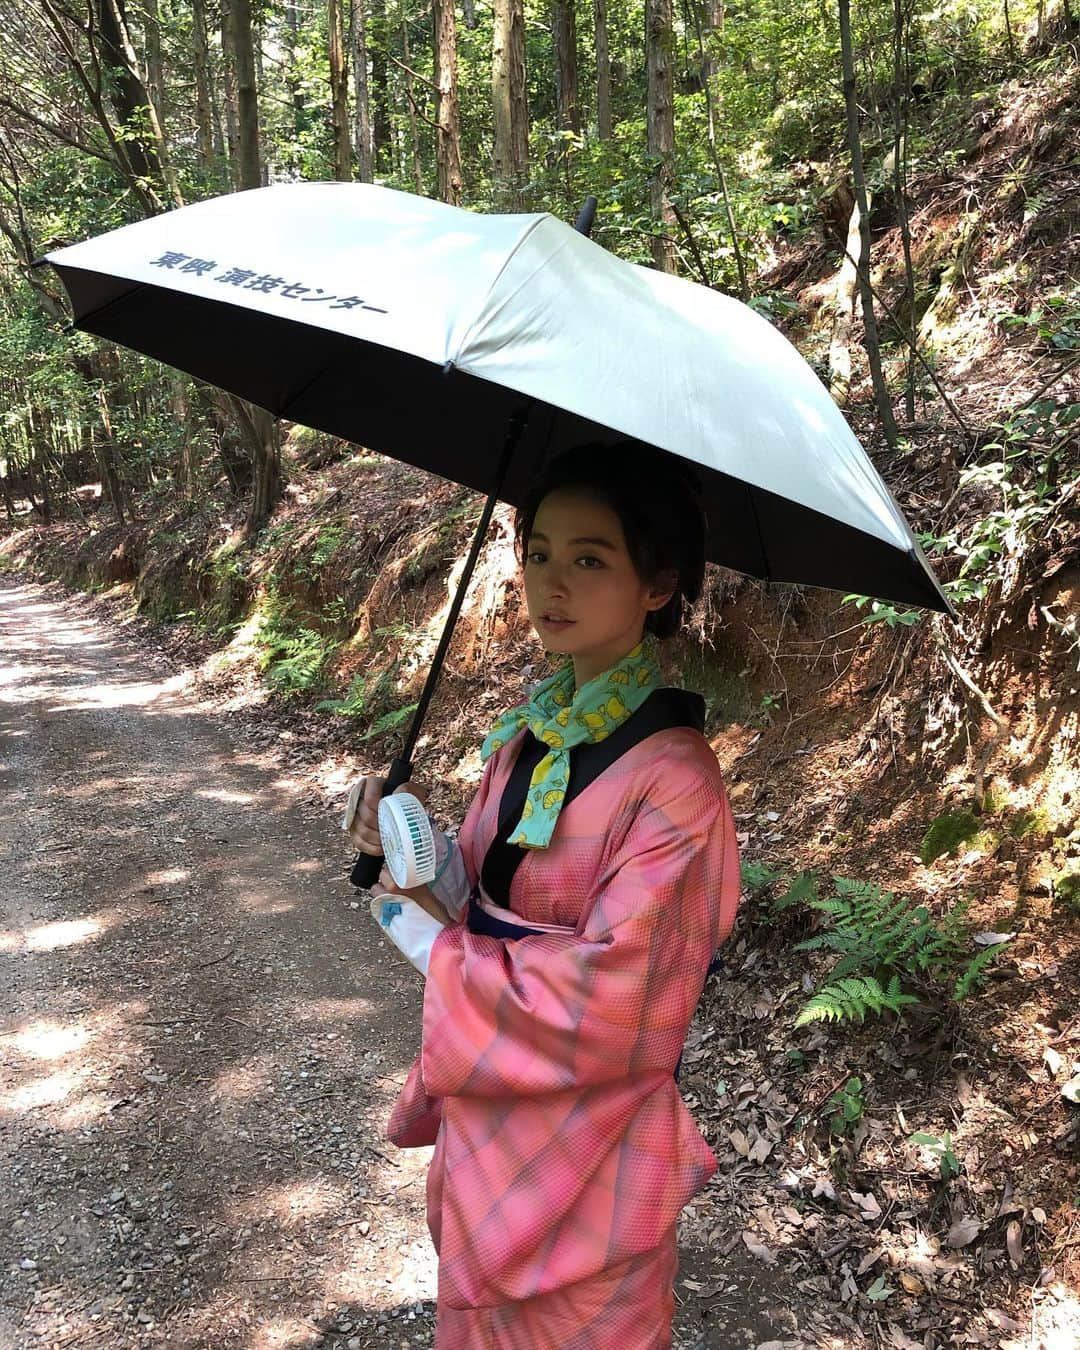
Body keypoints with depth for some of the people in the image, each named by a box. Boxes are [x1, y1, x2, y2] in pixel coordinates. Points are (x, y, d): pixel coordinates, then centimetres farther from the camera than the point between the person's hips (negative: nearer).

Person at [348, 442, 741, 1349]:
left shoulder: (673, 779, -25)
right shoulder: (533, 731, -2)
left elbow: (610, 1001, -26)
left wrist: (434, 946, -17)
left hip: (584, 1147, -6)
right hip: (484, 1119, 7)